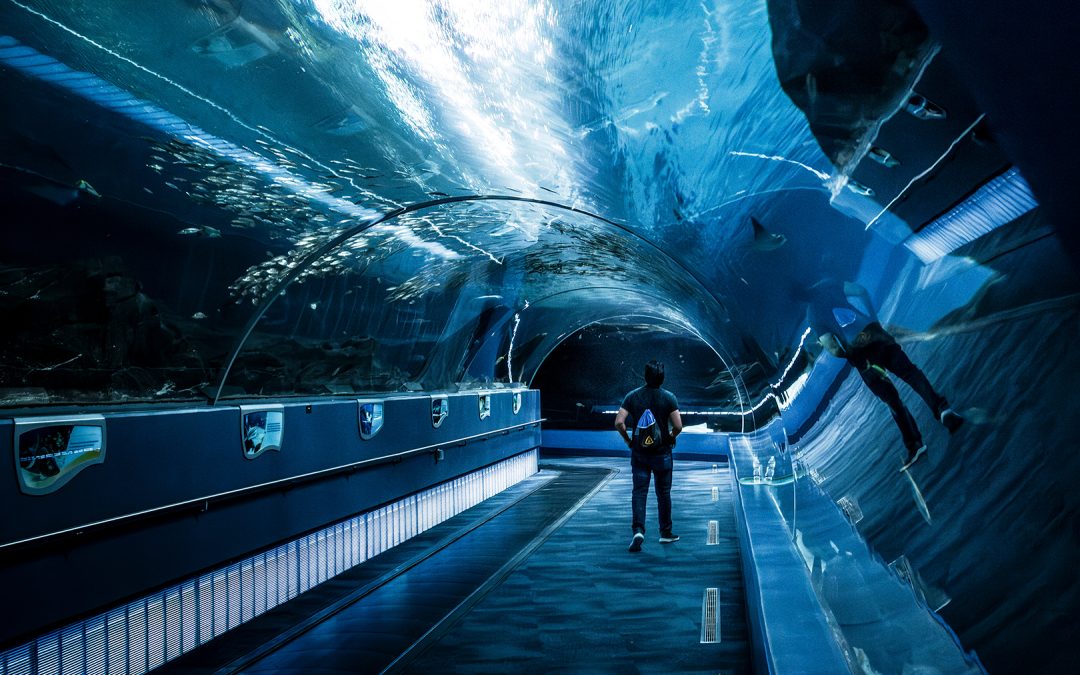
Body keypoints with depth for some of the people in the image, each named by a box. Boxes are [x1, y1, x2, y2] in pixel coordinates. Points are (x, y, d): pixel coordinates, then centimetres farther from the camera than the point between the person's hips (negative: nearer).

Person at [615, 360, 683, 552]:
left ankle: (638, 530, -16)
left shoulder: (632, 396, -4)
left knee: (639, 492, 2)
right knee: (663, 493, 12)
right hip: (662, 453, -1)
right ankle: (665, 533, 23)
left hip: (639, 452, 1)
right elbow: (678, 426, -12)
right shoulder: (668, 397, -8)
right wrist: (671, 438, 8)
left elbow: (619, 423, -9)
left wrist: (628, 440, 5)